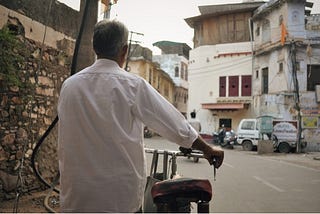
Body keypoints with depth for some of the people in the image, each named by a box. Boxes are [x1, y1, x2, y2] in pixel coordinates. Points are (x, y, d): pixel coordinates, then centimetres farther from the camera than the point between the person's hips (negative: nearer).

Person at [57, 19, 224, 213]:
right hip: (122, 197, -3)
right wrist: (207, 149, 8)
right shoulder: (133, 85, -12)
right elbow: (174, 123, -6)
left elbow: (64, 144, 9)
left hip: (75, 195, 3)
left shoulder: (69, 85, -1)